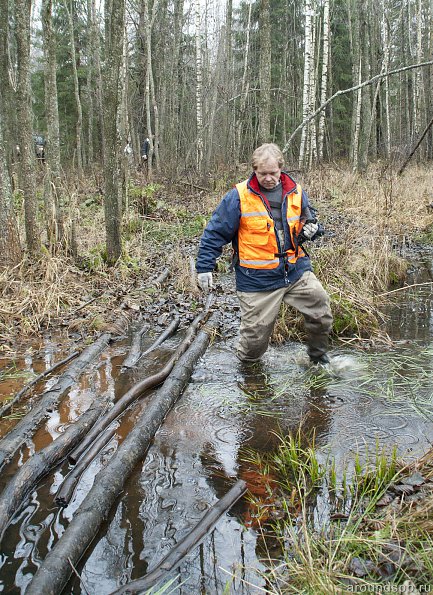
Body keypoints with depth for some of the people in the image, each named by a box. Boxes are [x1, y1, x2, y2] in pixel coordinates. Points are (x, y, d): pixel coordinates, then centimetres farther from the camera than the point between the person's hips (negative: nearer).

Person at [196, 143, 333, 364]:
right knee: (255, 334, 1)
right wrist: (204, 267, -8)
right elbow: (215, 232, -5)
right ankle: (246, 363, 34)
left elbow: (308, 219, 22)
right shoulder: (239, 196, -8)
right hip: (257, 279, -4)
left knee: (321, 310, -2)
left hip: (297, 271, 4)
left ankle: (318, 355, 26)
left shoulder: (295, 192, 5)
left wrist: (311, 228, -3)